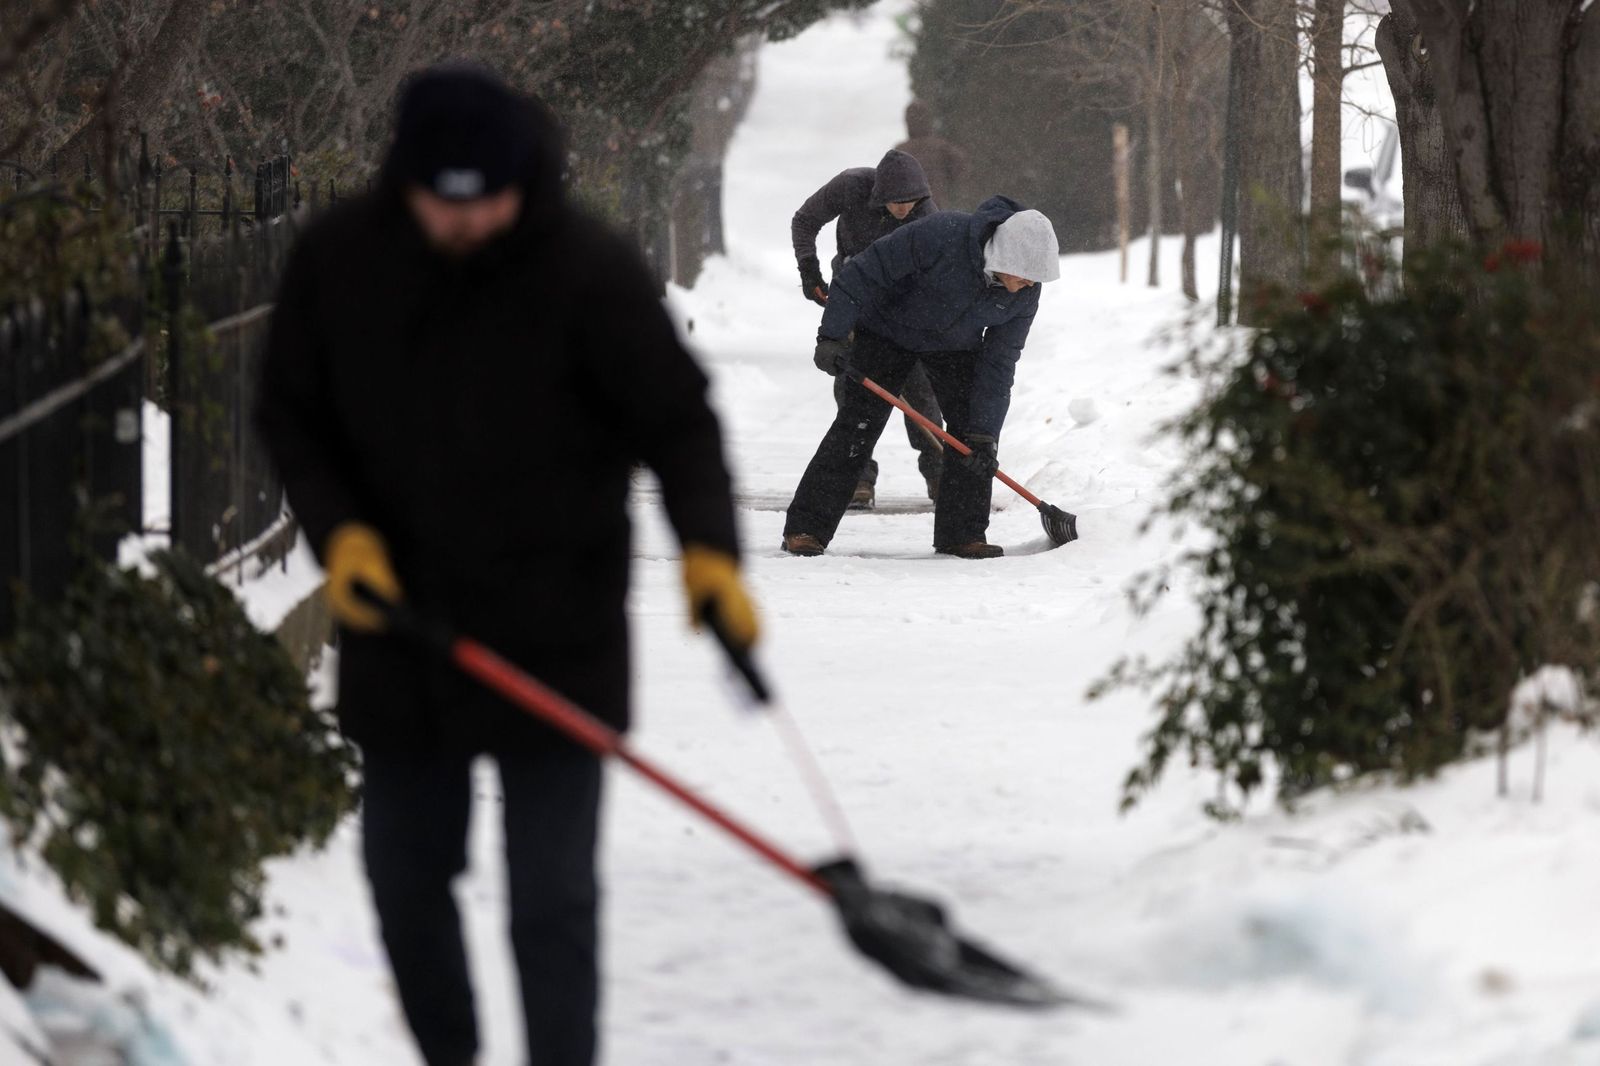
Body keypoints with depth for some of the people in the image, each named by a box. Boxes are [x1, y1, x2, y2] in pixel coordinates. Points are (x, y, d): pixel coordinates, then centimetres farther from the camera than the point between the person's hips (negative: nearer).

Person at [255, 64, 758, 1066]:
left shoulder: (590, 271, -17)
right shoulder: (339, 260, -7)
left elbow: (678, 419, -11)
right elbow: (292, 414, 5)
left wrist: (709, 545, -27)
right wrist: (338, 527, -12)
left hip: (555, 641, -4)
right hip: (399, 621, 4)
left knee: (552, 899, -4)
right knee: (406, 879, 16)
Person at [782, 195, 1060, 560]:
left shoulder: (1024, 295, -22)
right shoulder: (940, 236, -38)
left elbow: (999, 362, -16)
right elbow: (865, 272, -30)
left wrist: (984, 433, -21)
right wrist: (833, 335, -29)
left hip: (955, 345, 4)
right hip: (888, 330, -4)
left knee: (971, 426, -9)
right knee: (857, 425, -12)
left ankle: (962, 534, 2)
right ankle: (806, 529, -8)